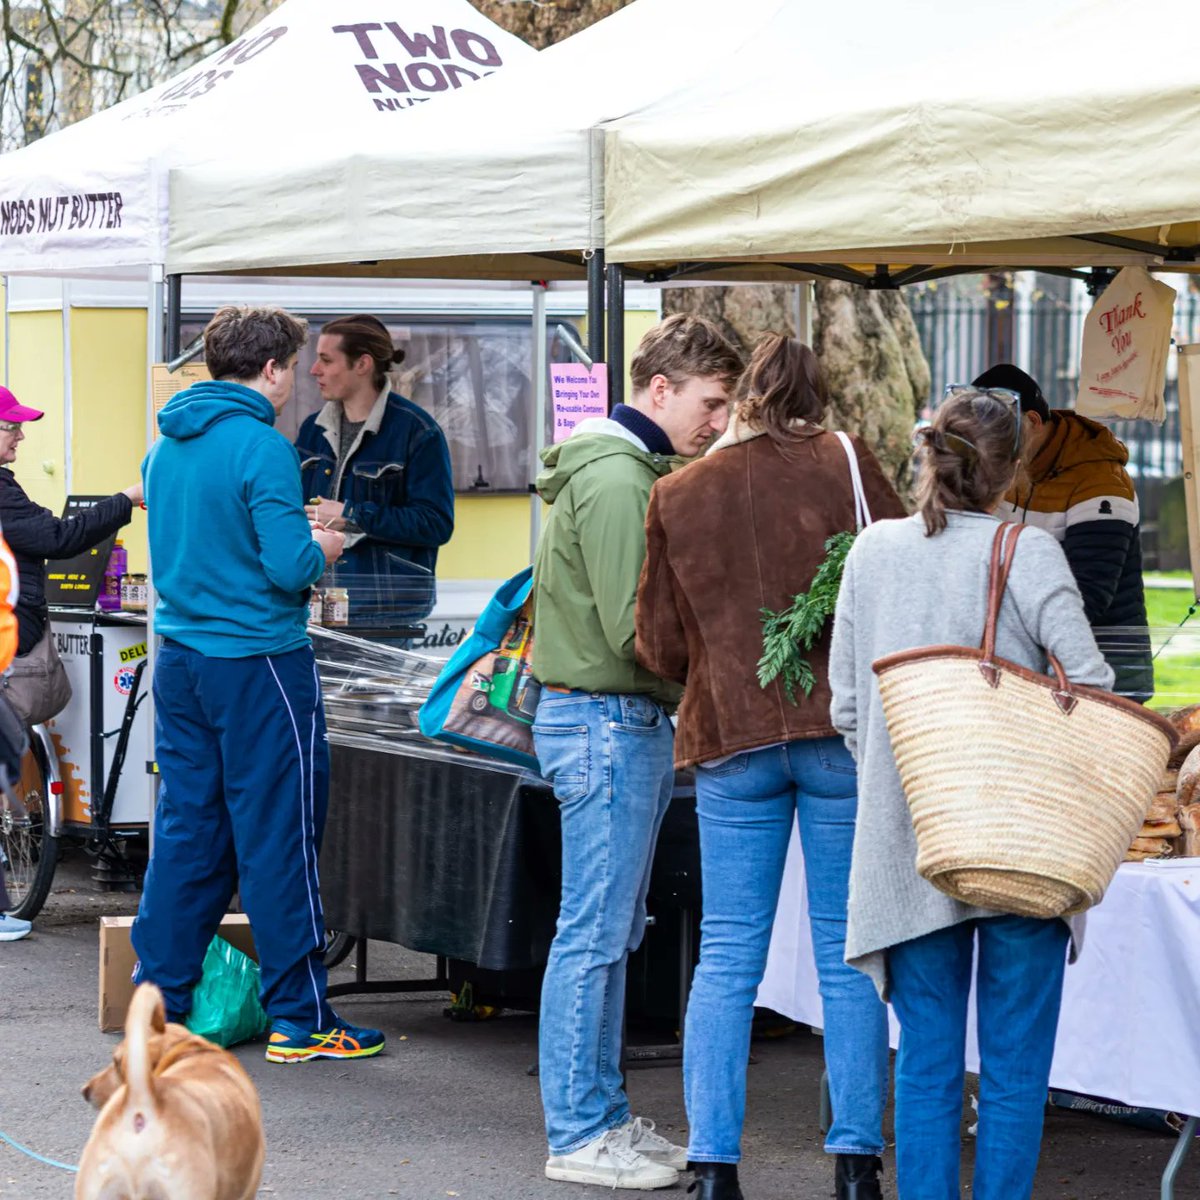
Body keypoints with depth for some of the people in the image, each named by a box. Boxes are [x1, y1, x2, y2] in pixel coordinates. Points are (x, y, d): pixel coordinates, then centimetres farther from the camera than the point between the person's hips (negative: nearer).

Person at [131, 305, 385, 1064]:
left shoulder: (167, 447, 10)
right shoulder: (261, 446, -15)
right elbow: (289, 567, -21)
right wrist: (321, 550, 1)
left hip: (181, 660, 8)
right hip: (259, 663, -8)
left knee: (187, 831, 12)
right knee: (278, 836, -2)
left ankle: (157, 1002, 14)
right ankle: (300, 1019, 3)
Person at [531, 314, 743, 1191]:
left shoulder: (642, 473, 17)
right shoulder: (614, 478, -16)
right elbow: (635, 627, -21)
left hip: (636, 722, 10)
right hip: (606, 721, -10)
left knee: (613, 933, 13)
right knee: (596, 933, -6)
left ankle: (605, 1117, 19)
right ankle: (580, 1136, -1)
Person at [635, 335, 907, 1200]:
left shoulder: (677, 495, 6)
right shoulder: (845, 466, -2)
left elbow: (659, 647, 10)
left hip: (730, 740, 2)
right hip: (842, 731, -2)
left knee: (727, 955, 5)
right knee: (848, 951, 5)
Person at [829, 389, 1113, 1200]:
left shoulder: (873, 552, 3)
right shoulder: (1026, 554, -9)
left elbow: (846, 704, 7)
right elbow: (1090, 684, -16)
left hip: (908, 851, 3)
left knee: (927, 1057, 10)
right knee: (1015, 1060, 5)